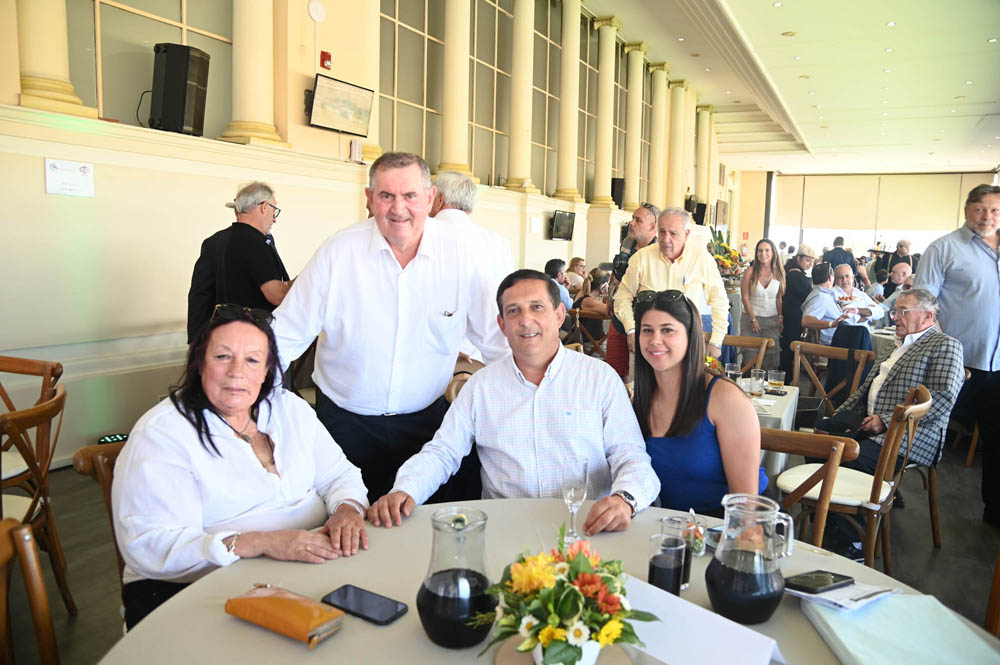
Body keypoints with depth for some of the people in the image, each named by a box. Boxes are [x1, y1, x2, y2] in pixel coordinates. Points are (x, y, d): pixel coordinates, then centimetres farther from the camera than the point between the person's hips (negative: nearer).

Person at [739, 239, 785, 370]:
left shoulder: (778, 273, 5)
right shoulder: (750, 272, -5)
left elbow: (778, 298, 10)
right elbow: (745, 297, -6)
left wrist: (780, 317, 1)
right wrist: (753, 319, -9)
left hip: (772, 320, 2)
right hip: (752, 318, -2)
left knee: (771, 355, 0)